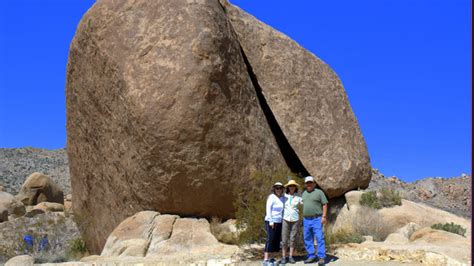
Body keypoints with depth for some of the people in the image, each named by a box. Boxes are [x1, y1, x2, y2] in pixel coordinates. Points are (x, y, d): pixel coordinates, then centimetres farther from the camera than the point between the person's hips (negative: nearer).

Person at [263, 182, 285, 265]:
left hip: (279, 222, 7)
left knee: (276, 240, 5)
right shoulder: (271, 197, -9)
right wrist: (271, 222, -18)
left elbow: (283, 210, 16)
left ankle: (269, 258, 11)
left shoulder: (283, 198, 10)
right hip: (271, 222, -7)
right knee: (270, 239, -11)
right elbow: (268, 209, -14)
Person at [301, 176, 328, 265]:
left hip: (316, 219, -6)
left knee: (319, 238, -9)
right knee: (308, 239, 7)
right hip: (306, 220, 6)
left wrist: (324, 216, -13)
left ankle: (322, 257, -8)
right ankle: (311, 257, 13)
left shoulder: (319, 192, -1)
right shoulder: (304, 193, 16)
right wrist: (303, 218, 15)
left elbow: (325, 204, -4)